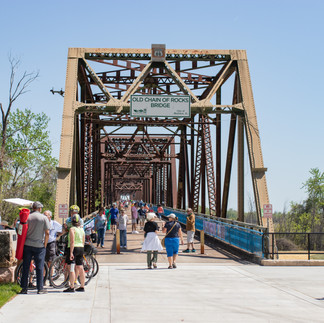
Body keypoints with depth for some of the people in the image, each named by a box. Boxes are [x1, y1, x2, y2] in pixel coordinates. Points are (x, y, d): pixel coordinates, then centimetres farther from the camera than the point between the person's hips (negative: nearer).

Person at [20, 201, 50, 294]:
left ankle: (24, 288, 9)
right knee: (39, 267, 3)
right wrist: (45, 245, 2)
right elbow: (47, 233, -7)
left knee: (25, 267, 7)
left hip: (27, 245, 2)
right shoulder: (44, 218, -3)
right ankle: (40, 288, 3)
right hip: (39, 245, -2)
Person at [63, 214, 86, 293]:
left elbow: (72, 242, -18)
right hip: (81, 248, 8)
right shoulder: (82, 229, 12)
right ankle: (82, 287, 14)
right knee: (80, 268, 11)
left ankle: (71, 287, -10)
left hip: (73, 248, -8)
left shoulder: (72, 229, -10)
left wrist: (71, 253, -20)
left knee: (71, 268, -7)